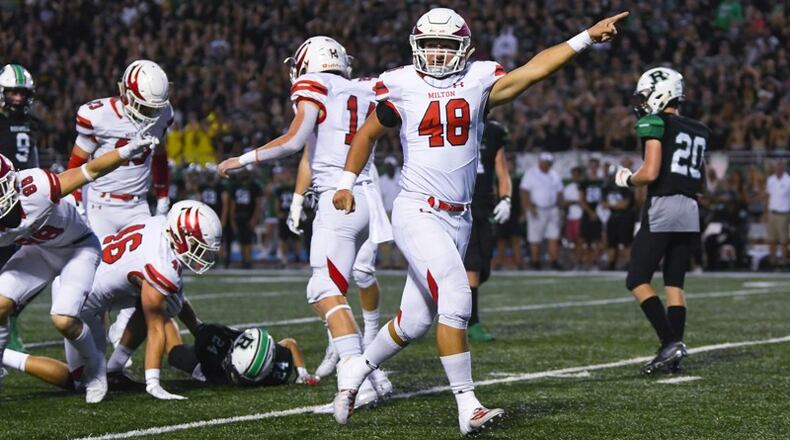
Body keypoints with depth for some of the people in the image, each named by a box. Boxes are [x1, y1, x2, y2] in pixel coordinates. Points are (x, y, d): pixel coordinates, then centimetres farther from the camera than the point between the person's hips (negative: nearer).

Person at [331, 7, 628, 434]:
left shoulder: (478, 82, 4)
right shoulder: (403, 87, -1)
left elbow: (533, 69, -5)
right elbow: (368, 133, 13)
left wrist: (586, 38, -11)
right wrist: (346, 184, 11)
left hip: (457, 218, 4)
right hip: (417, 211, -4)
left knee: (415, 319, 10)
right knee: (455, 299, -18)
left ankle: (356, 369, 34)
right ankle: (468, 406, -11)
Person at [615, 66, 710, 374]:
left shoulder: (656, 123, -7)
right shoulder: (698, 130, 16)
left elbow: (650, 173, -14)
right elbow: (700, 183, 18)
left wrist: (627, 180, 4)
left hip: (661, 208, -7)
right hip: (690, 210, 7)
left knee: (637, 281, 0)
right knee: (674, 283, 10)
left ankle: (670, 342, -13)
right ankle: (673, 357, 4)